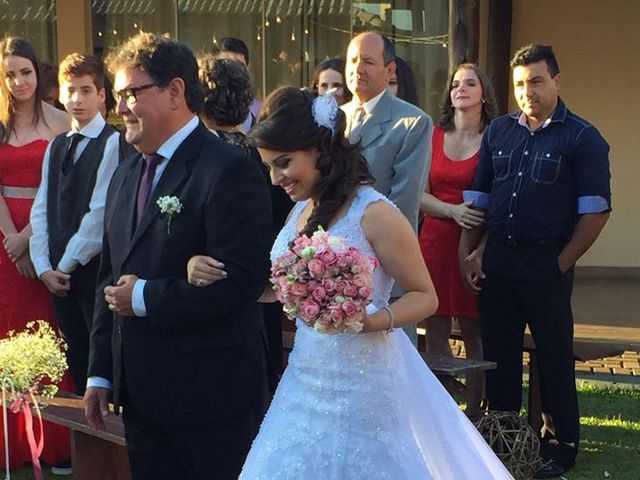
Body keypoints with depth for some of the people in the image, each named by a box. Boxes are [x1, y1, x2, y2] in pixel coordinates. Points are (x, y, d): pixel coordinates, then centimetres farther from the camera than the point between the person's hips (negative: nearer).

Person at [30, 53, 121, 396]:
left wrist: (66, 265, -9)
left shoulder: (112, 143, -8)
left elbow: (100, 213, -13)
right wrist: (44, 267, -1)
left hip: (95, 269, -6)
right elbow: (41, 209, 10)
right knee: (76, 359, 12)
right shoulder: (55, 147, 15)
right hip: (58, 275, 6)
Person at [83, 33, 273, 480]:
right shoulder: (127, 173, 13)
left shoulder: (229, 171, -14)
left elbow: (242, 280, -23)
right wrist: (100, 372, 14)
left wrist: (146, 297, -16)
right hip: (140, 393, 8)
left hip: (210, 397, -8)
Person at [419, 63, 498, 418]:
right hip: (435, 240, 3)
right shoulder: (433, 136, 9)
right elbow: (419, 195, 6)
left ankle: (473, 415, 11)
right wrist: (454, 210, -11)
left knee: (474, 332, 1)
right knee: (435, 333, 3)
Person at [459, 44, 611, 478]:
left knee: (554, 358, 4)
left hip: (548, 262, -5)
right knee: (499, 353, 12)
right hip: (497, 258, 5)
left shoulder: (582, 138, -5)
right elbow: (478, 197, 12)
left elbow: (596, 211, -8)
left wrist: (562, 264, -10)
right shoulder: (499, 131, 10)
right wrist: (467, 253, 4)